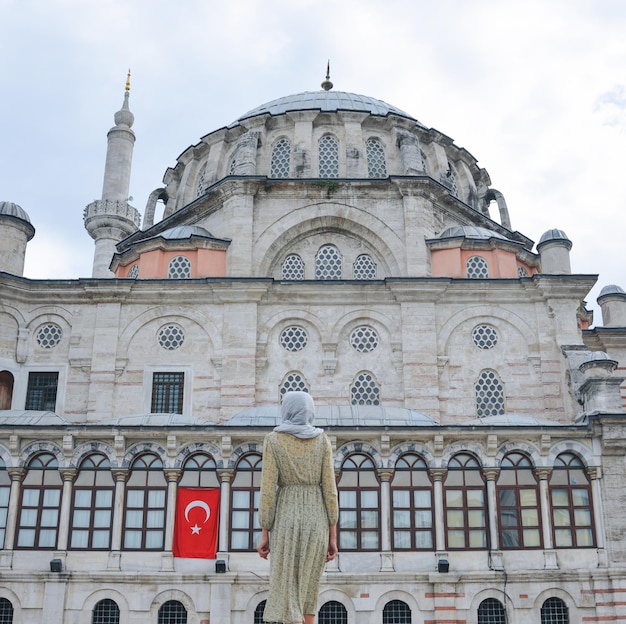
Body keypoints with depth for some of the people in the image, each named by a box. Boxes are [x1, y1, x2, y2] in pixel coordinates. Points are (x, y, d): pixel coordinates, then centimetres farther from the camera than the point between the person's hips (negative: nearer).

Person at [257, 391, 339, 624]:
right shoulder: (322, 440, 3)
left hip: (286, 521, -2)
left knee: (288, 594, 0)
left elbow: (268, 490, -6)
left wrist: (264, 535, -1)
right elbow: (329, 489, -1)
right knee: (307, 591, 14)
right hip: (316, 521, 2)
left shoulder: (273, 440, -1)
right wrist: (333, 537, 3)